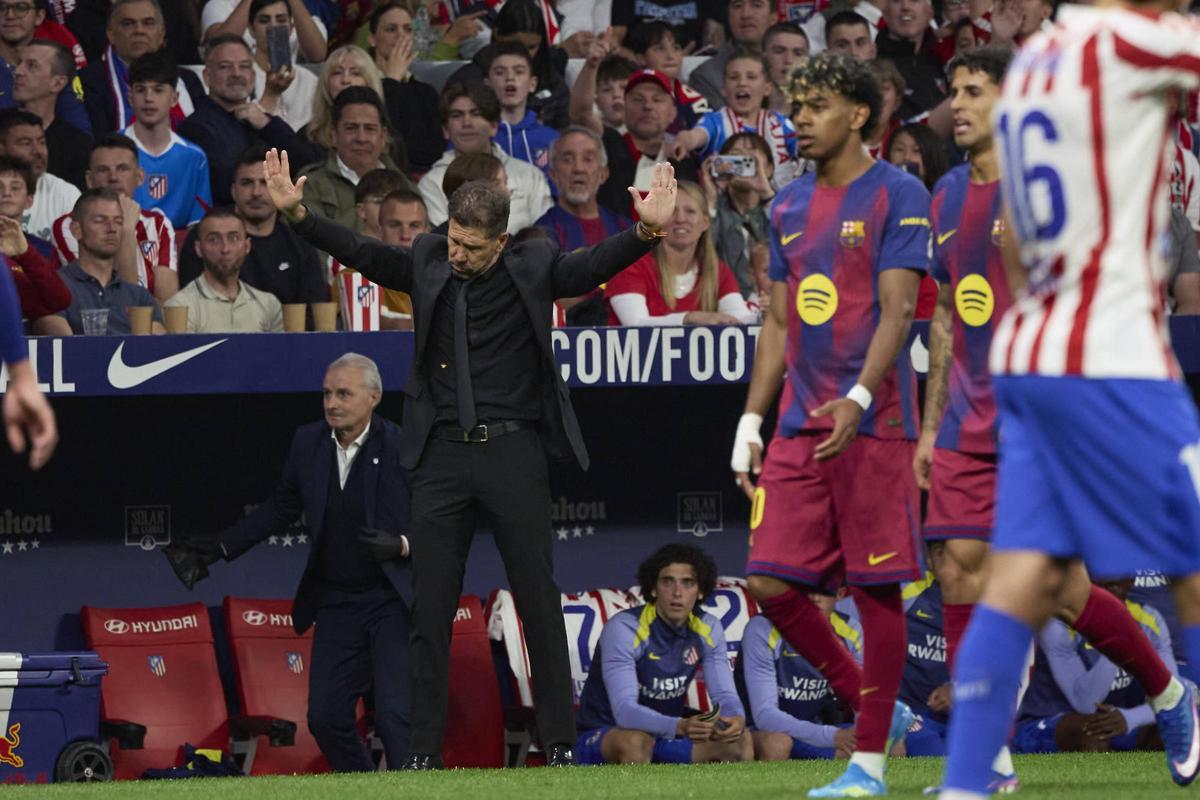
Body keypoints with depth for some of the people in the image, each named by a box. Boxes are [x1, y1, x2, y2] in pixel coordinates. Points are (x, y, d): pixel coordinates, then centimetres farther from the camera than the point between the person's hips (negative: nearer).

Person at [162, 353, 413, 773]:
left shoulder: (403, 447, -12)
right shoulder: (308, 442, 5)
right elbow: (281, 509, 18)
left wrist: (401, 546, -27)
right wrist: (219, 549, 15)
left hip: (392, 600, -6)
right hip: (336, 602, 6)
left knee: (394, 714, -16)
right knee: (326, 716, 2)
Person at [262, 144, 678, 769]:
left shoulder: (533, 268, 0)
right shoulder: (428, 263, 6)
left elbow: (594, 266, -13)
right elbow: (359, 253, 1)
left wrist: (647, 232, -31)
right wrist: (297, 214, -13)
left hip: (513, 453, -2)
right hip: (443, 455, 2)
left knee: (539, 601, 2)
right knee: (431, 609, 4)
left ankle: (559, 743, 10)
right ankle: (424, 751, 9)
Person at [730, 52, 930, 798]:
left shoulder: (898, 195, -4)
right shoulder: (790, 205, 15)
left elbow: (897, 309, -12)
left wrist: (859, 399, -25)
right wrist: (752, 421, 13)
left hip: (873, 423, -7)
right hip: (800, 427, 7)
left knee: (877, 588, -3)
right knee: (774, 584, -1)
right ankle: (877, 711, 15)